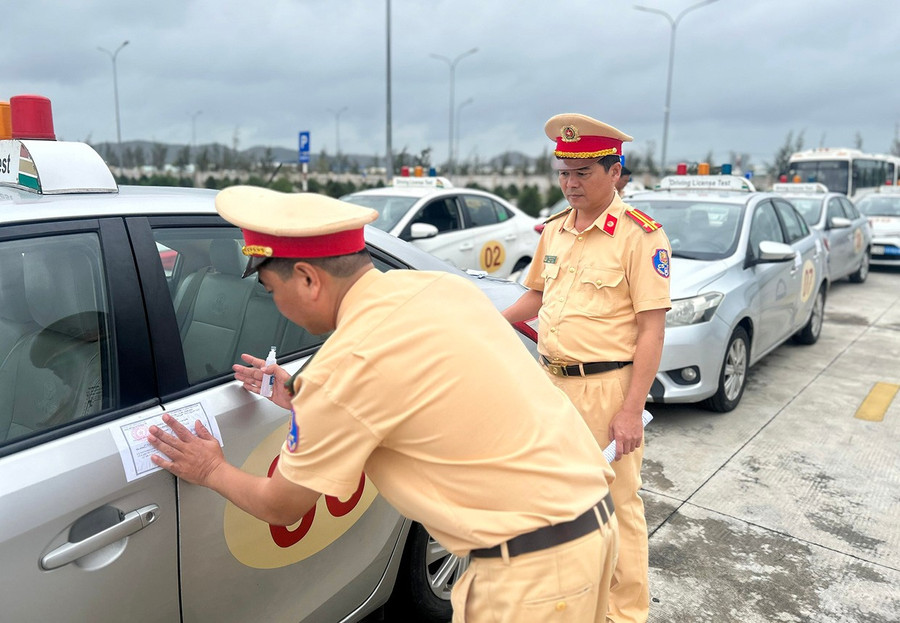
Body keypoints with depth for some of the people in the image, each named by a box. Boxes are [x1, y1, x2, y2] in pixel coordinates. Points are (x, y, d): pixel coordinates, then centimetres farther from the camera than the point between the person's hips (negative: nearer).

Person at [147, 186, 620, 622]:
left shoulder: (343, 369, -21)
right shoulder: (444, 286, 1)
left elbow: (282, 508, -2)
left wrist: (213, 471, 17)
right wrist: (302, 400, 24)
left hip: (535, 567, -8)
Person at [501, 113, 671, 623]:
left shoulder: (640, 236, -12)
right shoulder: (555, 230, 9)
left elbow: (652, 329, -14)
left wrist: (631, 411, -18)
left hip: (607, 388, -6)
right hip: (552, 380, 7)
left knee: (617, 503, 5)